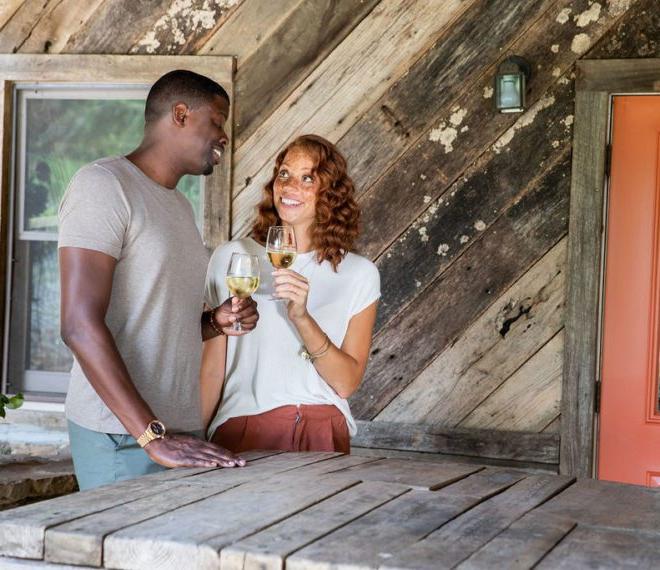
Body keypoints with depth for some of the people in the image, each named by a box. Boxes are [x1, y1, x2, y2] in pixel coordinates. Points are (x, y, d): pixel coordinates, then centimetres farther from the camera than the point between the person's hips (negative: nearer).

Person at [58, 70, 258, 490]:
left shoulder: (180, 206, 18)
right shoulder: (103, 184, -9)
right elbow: (81, 325, -19)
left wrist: (215, 323, 3)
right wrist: (154, 436, -25)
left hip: (182, 430, 8)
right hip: (121, 437, -8)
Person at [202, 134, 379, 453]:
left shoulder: (358, 274, 2)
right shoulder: (231, 258, 3)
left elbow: (347, 383, -5)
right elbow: (212, 369, 4)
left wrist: (302, 317, -18)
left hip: (323, 436, 0)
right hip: (243, 433, 0)